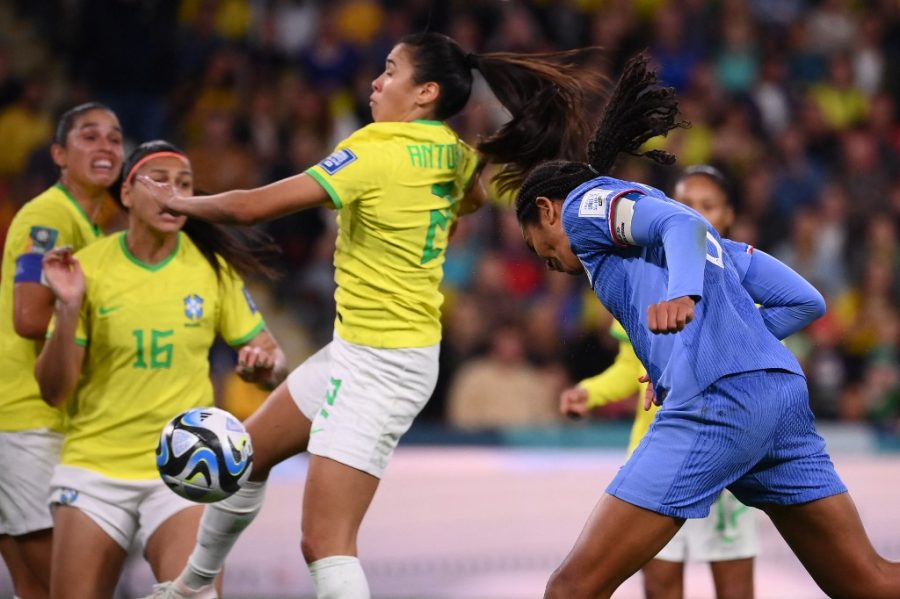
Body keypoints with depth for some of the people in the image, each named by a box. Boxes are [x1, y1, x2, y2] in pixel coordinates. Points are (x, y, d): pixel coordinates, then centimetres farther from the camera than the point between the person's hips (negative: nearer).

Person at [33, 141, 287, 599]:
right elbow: (53, 390, -5)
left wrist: (266, 365, -19)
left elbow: (273, 361, 4)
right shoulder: (89, 267, -5)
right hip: (94, 466, 0)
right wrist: (68, 308, -18)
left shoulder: (213, 268, -2)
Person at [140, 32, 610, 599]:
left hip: (378, 365, -10)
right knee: (248, 454, 25)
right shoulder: (454, 157, 2)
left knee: (325, 544, -13)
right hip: (353, 350, 10)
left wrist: (181, 202, -3)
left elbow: (250, 207, -20)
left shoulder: (378, 154, -21)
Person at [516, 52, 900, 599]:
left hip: (717, 402, -8)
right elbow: (802, 299, 26)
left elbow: (682, 222, -12)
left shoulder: (585, 201, 11)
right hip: (784, 389, 8)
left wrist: (682, 294, -32)